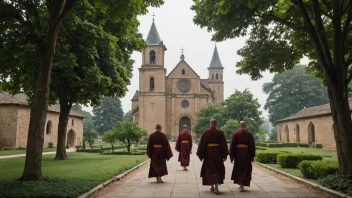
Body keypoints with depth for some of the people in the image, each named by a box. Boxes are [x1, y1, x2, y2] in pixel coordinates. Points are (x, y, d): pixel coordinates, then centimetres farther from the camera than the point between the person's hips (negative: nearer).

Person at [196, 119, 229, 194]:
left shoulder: (206, 132, -3)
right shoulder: (220, 132, -1)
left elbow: (202, 143, -4)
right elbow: (224, 144, -1)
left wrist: (200, 154, 3)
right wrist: (225, 155, 5)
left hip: (208, 152, 0)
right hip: (218, 153, 0)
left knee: (209, 169, 13)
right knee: (217, 169, 7)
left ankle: (212, 186, 19)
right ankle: (216, 187, -6)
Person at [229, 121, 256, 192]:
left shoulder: (235, 134, -3)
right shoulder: (249, 134, -2)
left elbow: (232, 145, -6)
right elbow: (252, 146, -2)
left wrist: (231, 156, -1)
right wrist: (252, 156, 5)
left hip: (238, 153, 1)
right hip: (246, 153, 0)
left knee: (238, 169, 18)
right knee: (246, 169, 11)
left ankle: (241, 184, 26)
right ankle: (242, 184, 3)